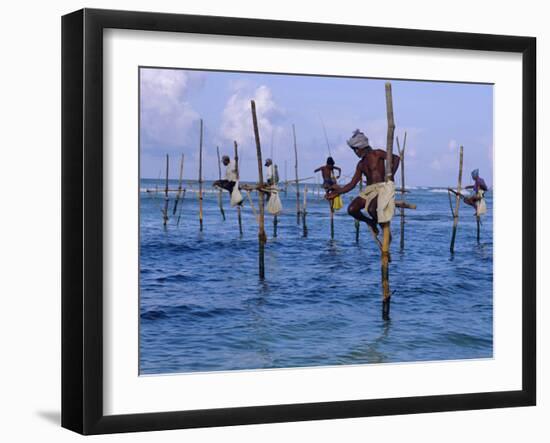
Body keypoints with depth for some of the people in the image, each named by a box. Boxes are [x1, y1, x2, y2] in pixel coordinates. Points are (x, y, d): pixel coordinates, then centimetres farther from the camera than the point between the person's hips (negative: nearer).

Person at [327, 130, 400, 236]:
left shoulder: (377, 154, -1)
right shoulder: (361, 164, 17)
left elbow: (396, 158, -8)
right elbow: (352, 184, 15)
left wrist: (391, 176, -14)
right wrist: (339, 191, 3)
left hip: (382, 188, -7)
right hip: (369, 190, 7)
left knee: (371, 209, -34)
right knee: (351, 209, -16)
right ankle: (370, 222, 10)